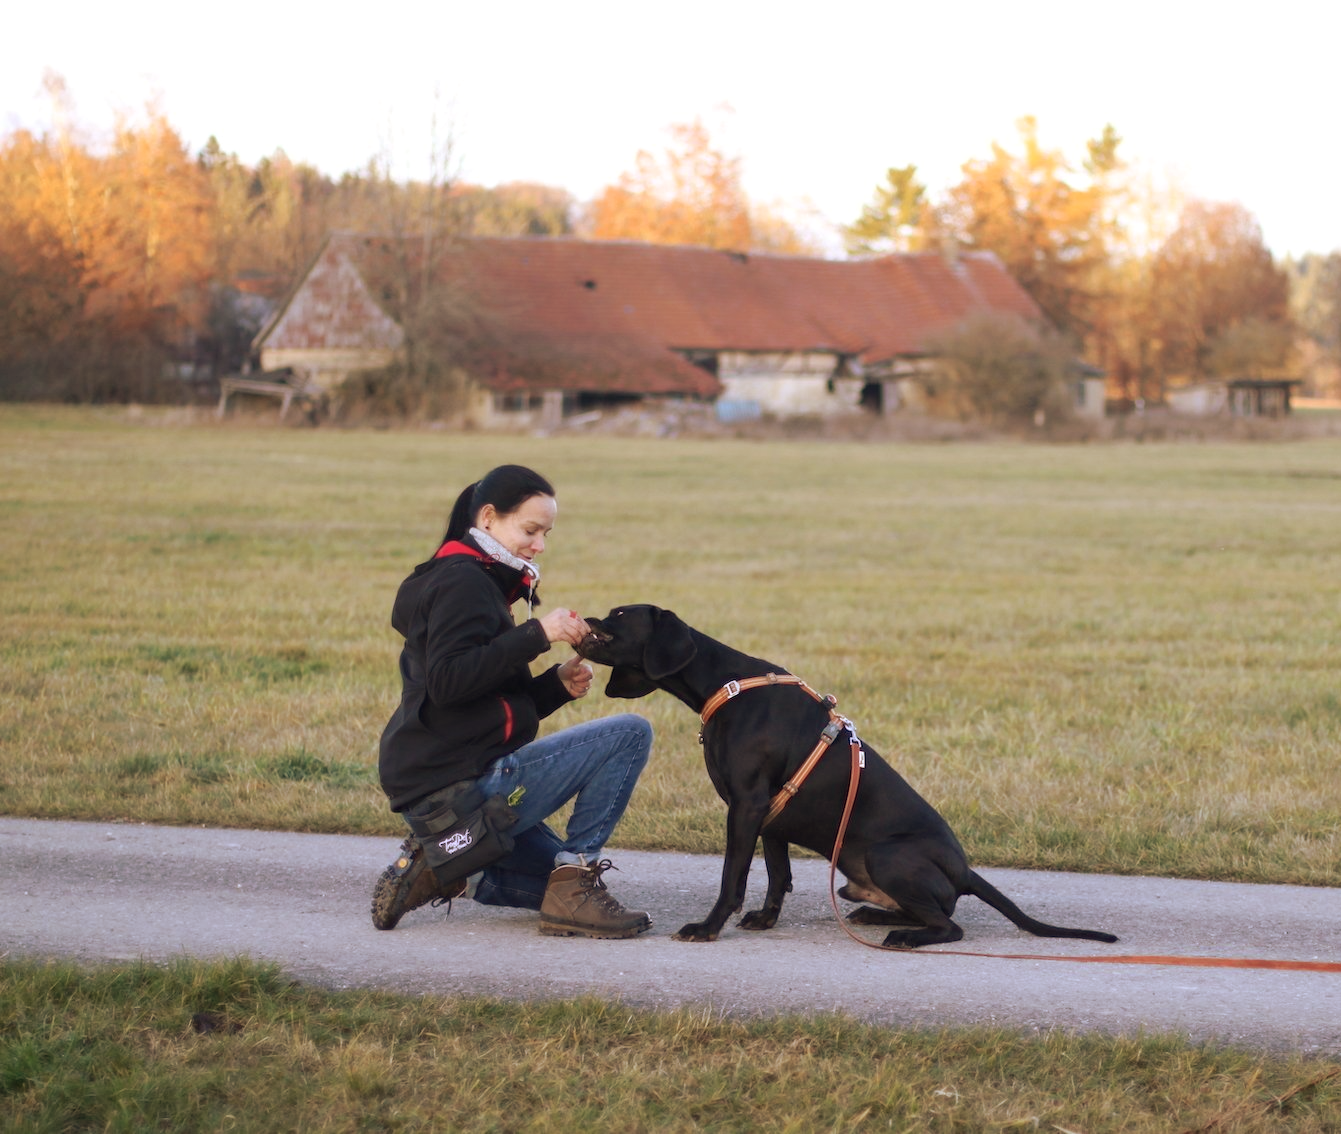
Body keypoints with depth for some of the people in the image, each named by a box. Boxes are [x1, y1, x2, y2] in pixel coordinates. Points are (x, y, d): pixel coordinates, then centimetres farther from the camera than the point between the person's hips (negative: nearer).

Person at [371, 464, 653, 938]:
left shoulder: (478, 583, 22)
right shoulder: (462, 582, -10)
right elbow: (447, 681, -25)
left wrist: (558, 685, 4)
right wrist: (536, 635, -24)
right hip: (457, 788, -11)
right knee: (630, 734, -14)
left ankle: (443, 869, 8)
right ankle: (573, 886, -13)